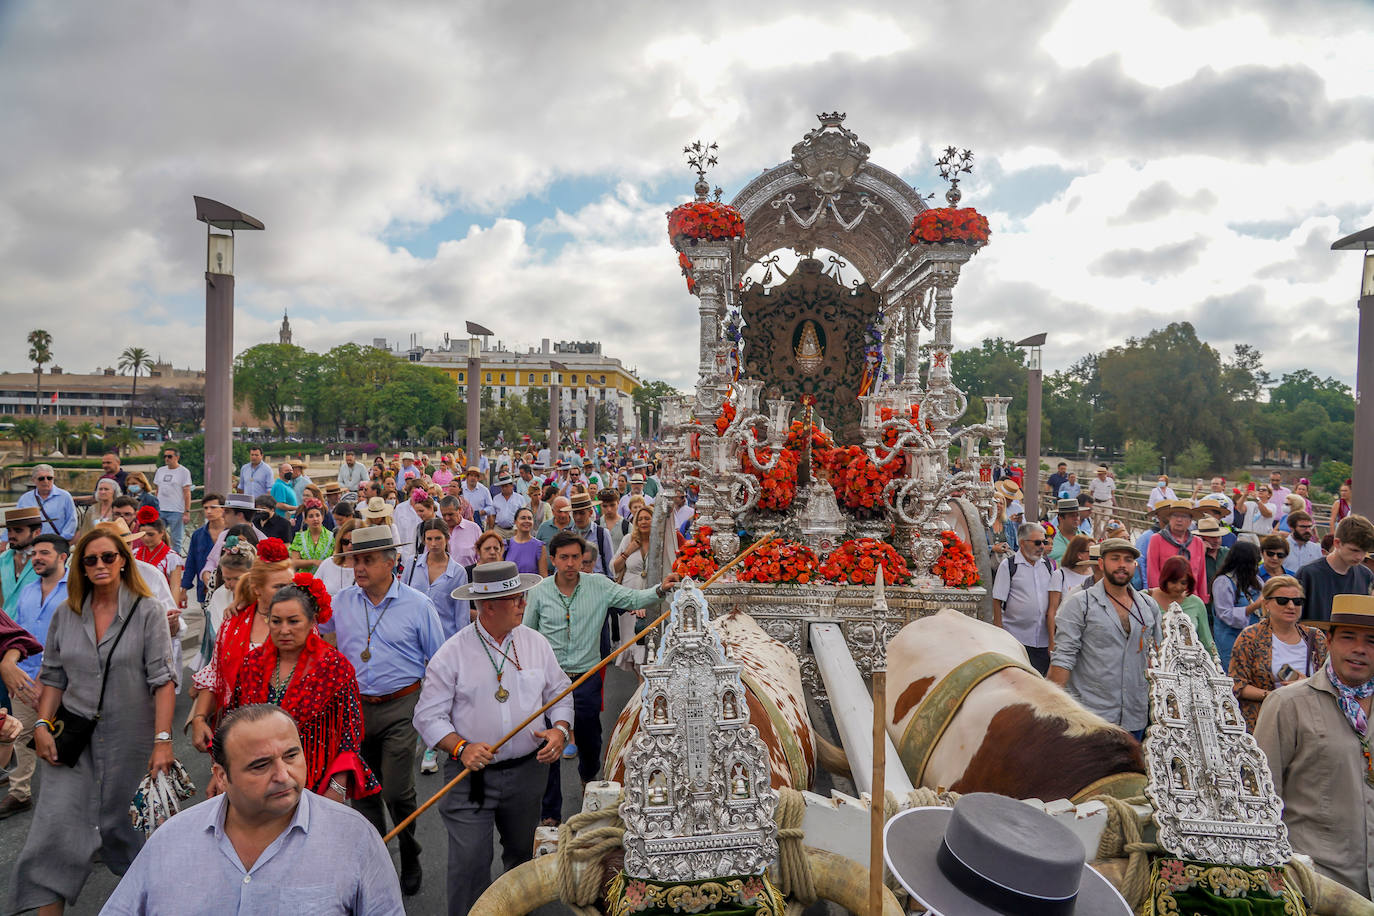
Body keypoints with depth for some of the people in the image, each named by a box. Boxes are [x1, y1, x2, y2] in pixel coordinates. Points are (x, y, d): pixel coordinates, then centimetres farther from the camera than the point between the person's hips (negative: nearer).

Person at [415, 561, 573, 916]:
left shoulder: (536, 643, 0)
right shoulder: (452, 654, -10)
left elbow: (560, 693, 9)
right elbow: (428, 716, -8)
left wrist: (560, 730, -9)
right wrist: (461, 748, -22)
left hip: (528, 770, 4)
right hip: (472, 774, -3)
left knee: (523, 853, 20)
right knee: (469, 862, -4)